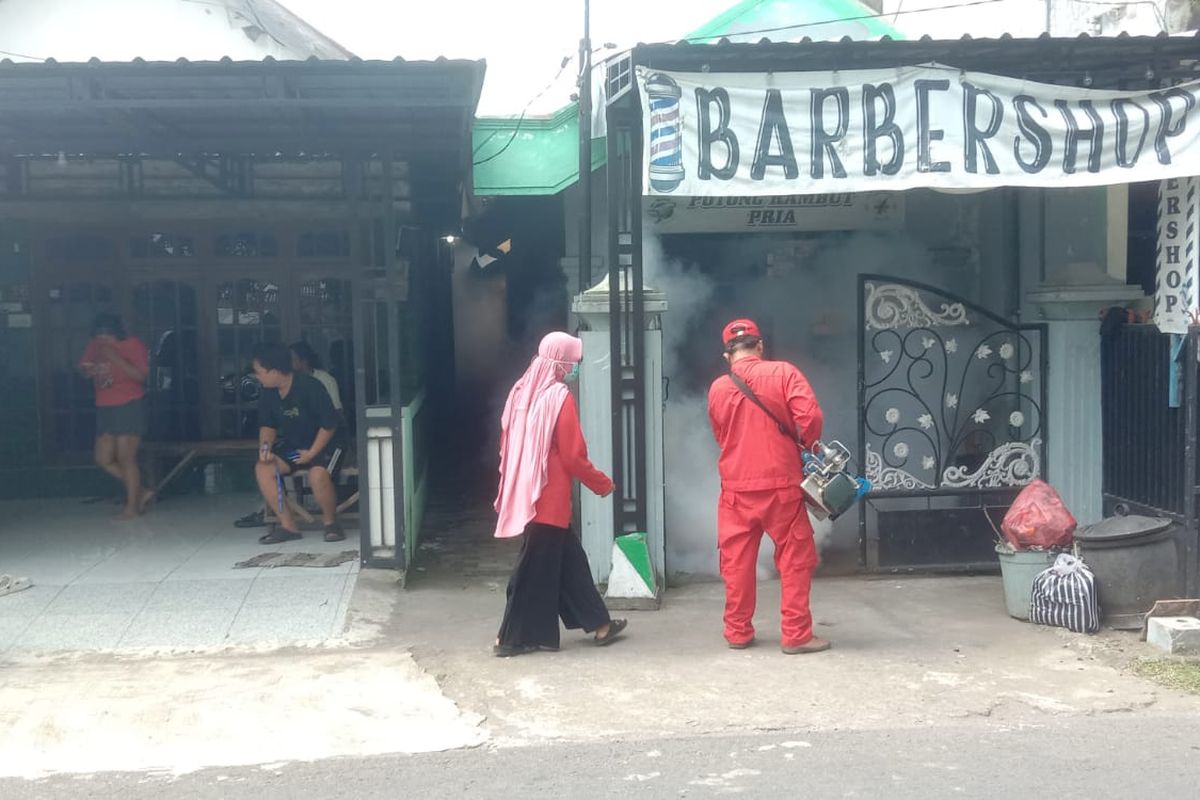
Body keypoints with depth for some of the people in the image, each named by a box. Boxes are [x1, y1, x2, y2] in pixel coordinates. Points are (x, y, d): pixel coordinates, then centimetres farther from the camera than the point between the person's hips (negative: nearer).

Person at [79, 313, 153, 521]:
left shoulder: (133, 344, -9)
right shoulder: (95, 346, 8)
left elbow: (141, 375, -19)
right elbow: (83, 367, 16)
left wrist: (115, 358, -25)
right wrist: (90, 370, -8)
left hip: (129, 406, -7)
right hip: (104, 408, 7)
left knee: (126, 458, -7)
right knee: (103, 459, 5)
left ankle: (132, 506, 2)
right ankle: (140, 492, 17)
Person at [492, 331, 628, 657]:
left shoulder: (522, 392, 9)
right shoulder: (559, 397, -15)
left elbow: (509, 446, 14)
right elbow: (573, 456, -15)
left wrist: (510, 489, 22)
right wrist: (603, 484, -1)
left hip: (527, 493, 9)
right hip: (549, 497, -9)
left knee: (568, 559, 14)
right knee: (537, 566, 0)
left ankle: (597, 624, 22)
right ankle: (511, 638, 6)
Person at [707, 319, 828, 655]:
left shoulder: (717, 388, 3)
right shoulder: (783, 372, -6)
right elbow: (810, 416, -15)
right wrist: (807, 445, 4)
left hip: (736, 488, 3)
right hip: (780, 484, -3)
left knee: (737, 561, 11)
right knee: (795, 559, 6)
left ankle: (738, 632, 17)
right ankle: (797, 635, 7)